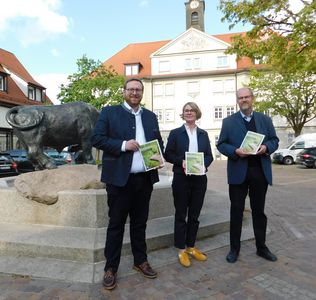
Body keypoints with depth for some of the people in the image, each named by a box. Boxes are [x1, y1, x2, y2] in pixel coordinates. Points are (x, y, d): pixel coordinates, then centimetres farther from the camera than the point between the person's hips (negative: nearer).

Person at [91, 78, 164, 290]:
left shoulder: (151, 116, 14)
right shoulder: (109, 112, 0)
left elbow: (159, 141, 17)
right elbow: (97, 139, -6)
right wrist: (123, 145, -18)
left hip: (145, 178, 4)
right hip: (119, 178, -4)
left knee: (140, 222, 16)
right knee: (116, 223, 7)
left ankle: (141, 261, 33)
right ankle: (111, 268, 22)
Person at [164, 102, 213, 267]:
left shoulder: (203, 134, 10)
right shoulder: (175, 133, 1)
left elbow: (209, 155, 7)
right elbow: (168, 154, -4)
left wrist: (203, 164, -13)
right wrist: (182, 161, -20)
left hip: (200, 178, 3)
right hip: (181, 178, -3)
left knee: (194, 215, 13)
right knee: (181, 215, 7)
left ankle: (191, 246, 29)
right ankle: (181, 249, 21)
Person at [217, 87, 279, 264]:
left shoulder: (265, 119, 10)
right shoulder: (229, 121, 3)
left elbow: (275, 140, 9)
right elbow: (221, 144, 0)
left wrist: (266, 147, -12)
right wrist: (235, 151, -18)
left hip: (260, 171, 2)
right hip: (238, 172, -2)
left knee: (259, 210, 13)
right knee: (236, 211, 6)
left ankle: (261, 247, 29)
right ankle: (235, 248, 20)